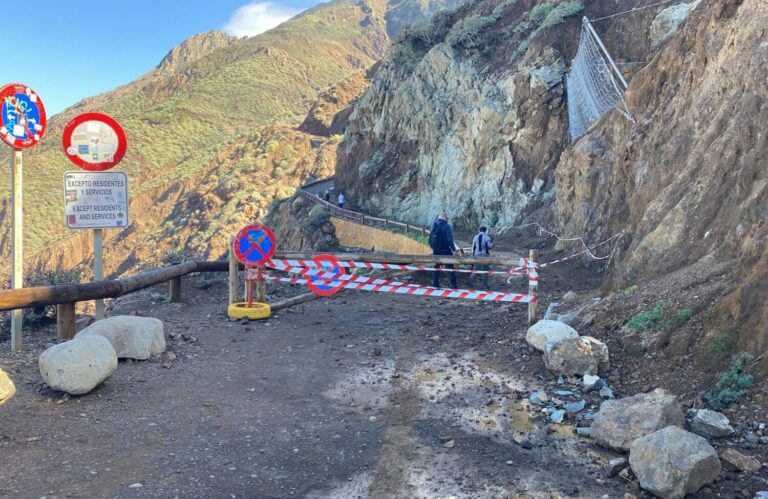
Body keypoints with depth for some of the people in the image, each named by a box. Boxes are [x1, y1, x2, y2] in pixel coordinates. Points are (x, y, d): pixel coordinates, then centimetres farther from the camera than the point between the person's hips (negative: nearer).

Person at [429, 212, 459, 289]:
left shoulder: (433, 225, 5)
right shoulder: (446, 226, -13)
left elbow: (430, 239, 9)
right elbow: (450, 239, -17)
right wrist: (453, 248, -6)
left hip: (436, 250, 5)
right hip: (445, 250, -5)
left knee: (436, 267, 16)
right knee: (451, 267, 3)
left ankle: (435, 283, 14)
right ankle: (453, 284, 0)